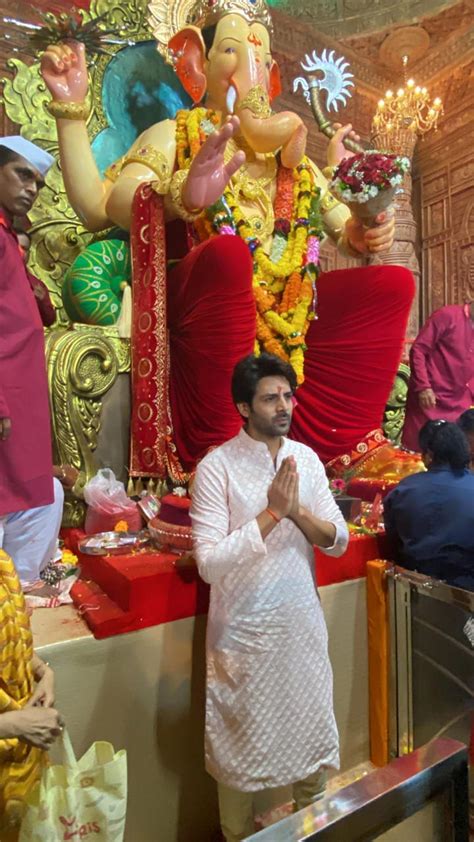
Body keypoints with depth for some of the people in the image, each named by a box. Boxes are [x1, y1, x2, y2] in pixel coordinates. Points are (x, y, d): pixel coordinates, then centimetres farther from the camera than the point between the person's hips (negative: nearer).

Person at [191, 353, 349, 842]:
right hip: (244, 629, -4)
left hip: (302, 619, 5)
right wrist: (271, 513, -26)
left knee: (313, 730, 22)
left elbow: (338, 542, -2)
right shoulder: (217, 466, -17)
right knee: (241, 742, 15)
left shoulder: (307, 459, -2)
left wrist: (298, 510, -20)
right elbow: (208, 563, -22)